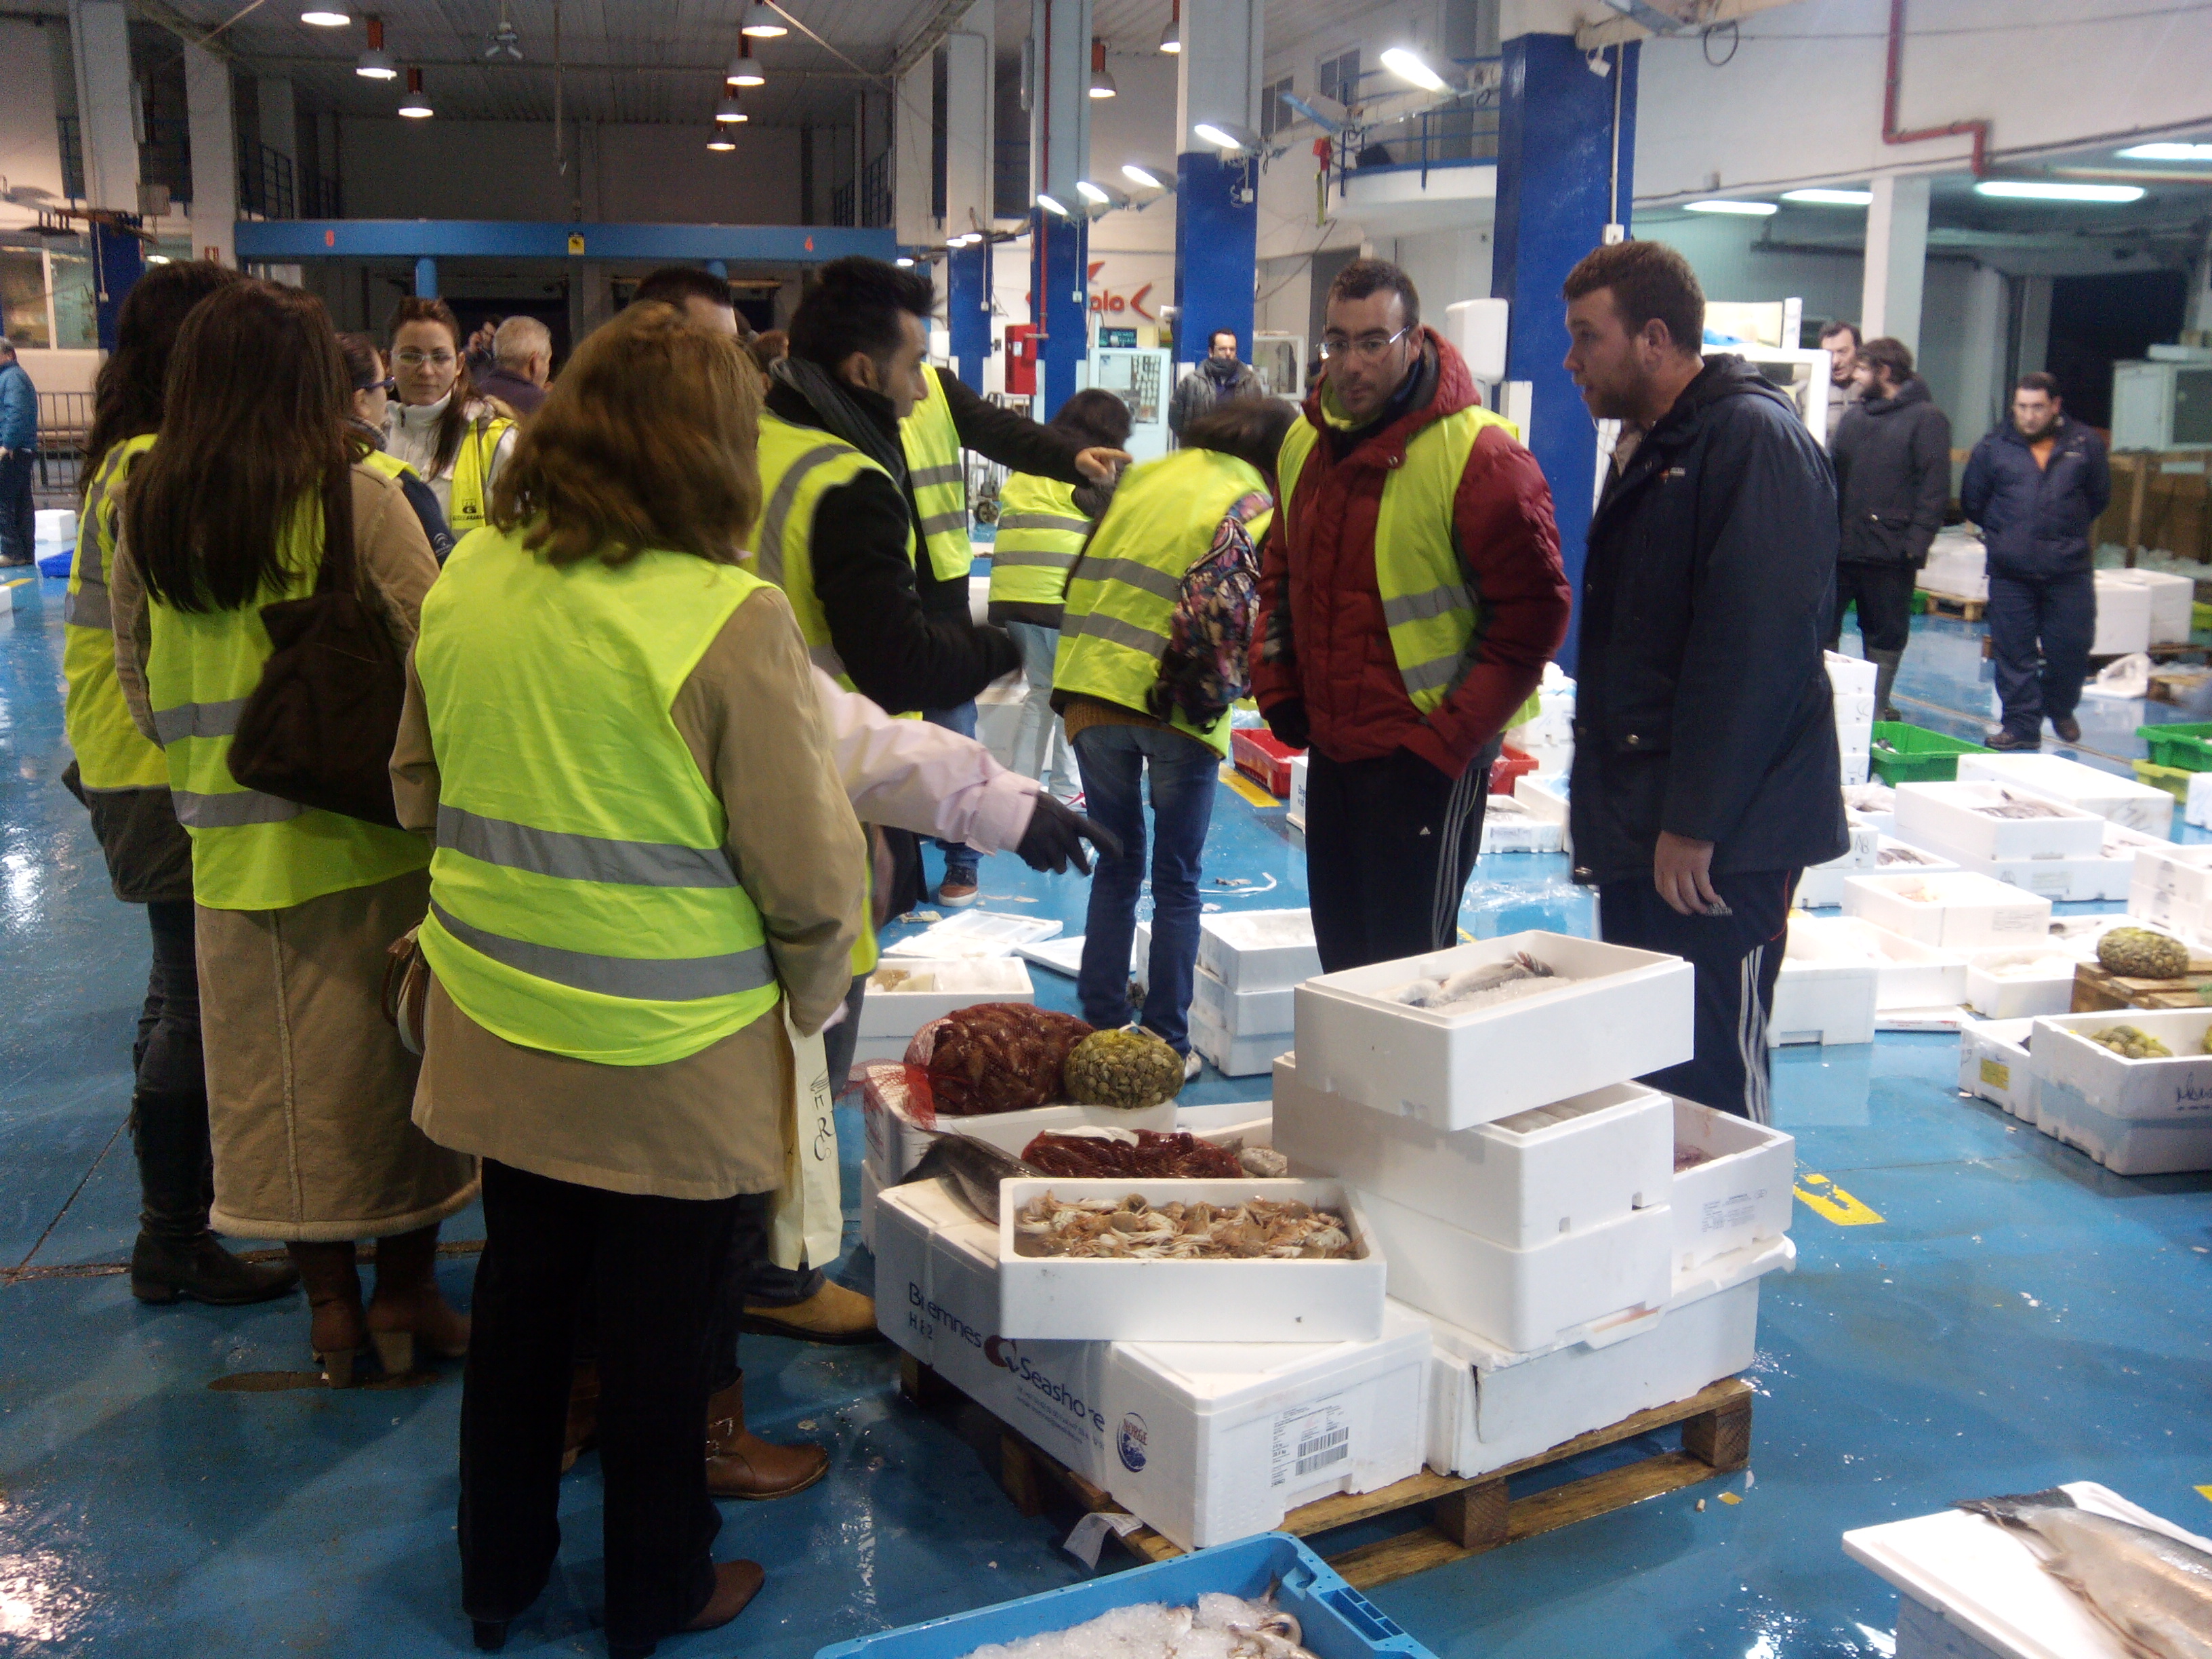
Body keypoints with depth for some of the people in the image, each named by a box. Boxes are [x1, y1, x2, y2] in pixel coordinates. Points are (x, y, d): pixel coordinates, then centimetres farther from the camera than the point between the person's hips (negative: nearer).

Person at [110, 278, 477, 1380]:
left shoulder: (148, 511, 0)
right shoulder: (352, 498, -12)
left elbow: (141, 687, 8)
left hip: (232, 842, 4)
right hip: (370, 831, -3)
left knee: (279, 1076, 14)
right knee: (392, 1060, 10)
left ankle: (331, 1306, 24)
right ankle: (405, 1298, 21)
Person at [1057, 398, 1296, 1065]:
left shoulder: (1144, 477, 14)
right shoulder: (1261, 509, 0)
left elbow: (1081, 578, 17)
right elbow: (1255, 620, -6)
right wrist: (1228, 684, 11)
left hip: (1094, 691, 4)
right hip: (1181, 707, -4)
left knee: (1116, 868, 17)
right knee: (1177, 883, 9)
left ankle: (1101, 1031, 19)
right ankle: (1167, 1046, 12)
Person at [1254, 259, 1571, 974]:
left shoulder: (1480, 455, -15)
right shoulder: (1306, 441, 7)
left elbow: (1533, 612, -14)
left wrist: (1449, 737, -16)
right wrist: (1276, 687, 9)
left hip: (1428, 761, -7)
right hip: (1330, 748, 7)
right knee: (1341, 955, 17)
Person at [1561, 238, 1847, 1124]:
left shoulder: (1755, 438, -13)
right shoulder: (1645, 445, 18)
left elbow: (1755, 645, -21)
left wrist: (1696, 822, -23)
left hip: (1717, 844, -9)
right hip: (1641, 825, 10)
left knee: (1709, 1079, -5)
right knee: (1637, 1072, 15)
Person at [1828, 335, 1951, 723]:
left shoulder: (1927, 418, -4)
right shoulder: (1855, 415, 15)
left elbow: (1935, 488, -11)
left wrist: (1916, 542, -18)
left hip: (1888, 552, -6)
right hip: (1840, 545, 6)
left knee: (1886, 634, 6)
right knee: (1822, 625, 6)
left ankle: (1877, 708, 15)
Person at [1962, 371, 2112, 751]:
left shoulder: (2085, 445, 3)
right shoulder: (1993, 448, 2)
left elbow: (2099, 498, 13)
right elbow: (1971, 503, 11)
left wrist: (2068, 530, 11)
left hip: (2069, 570, 0)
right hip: (2010, 572, 0)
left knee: (2071, 646, 4)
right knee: (2014, 651, 2)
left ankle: (2060, 708, 31)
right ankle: (2021, 724, 12)